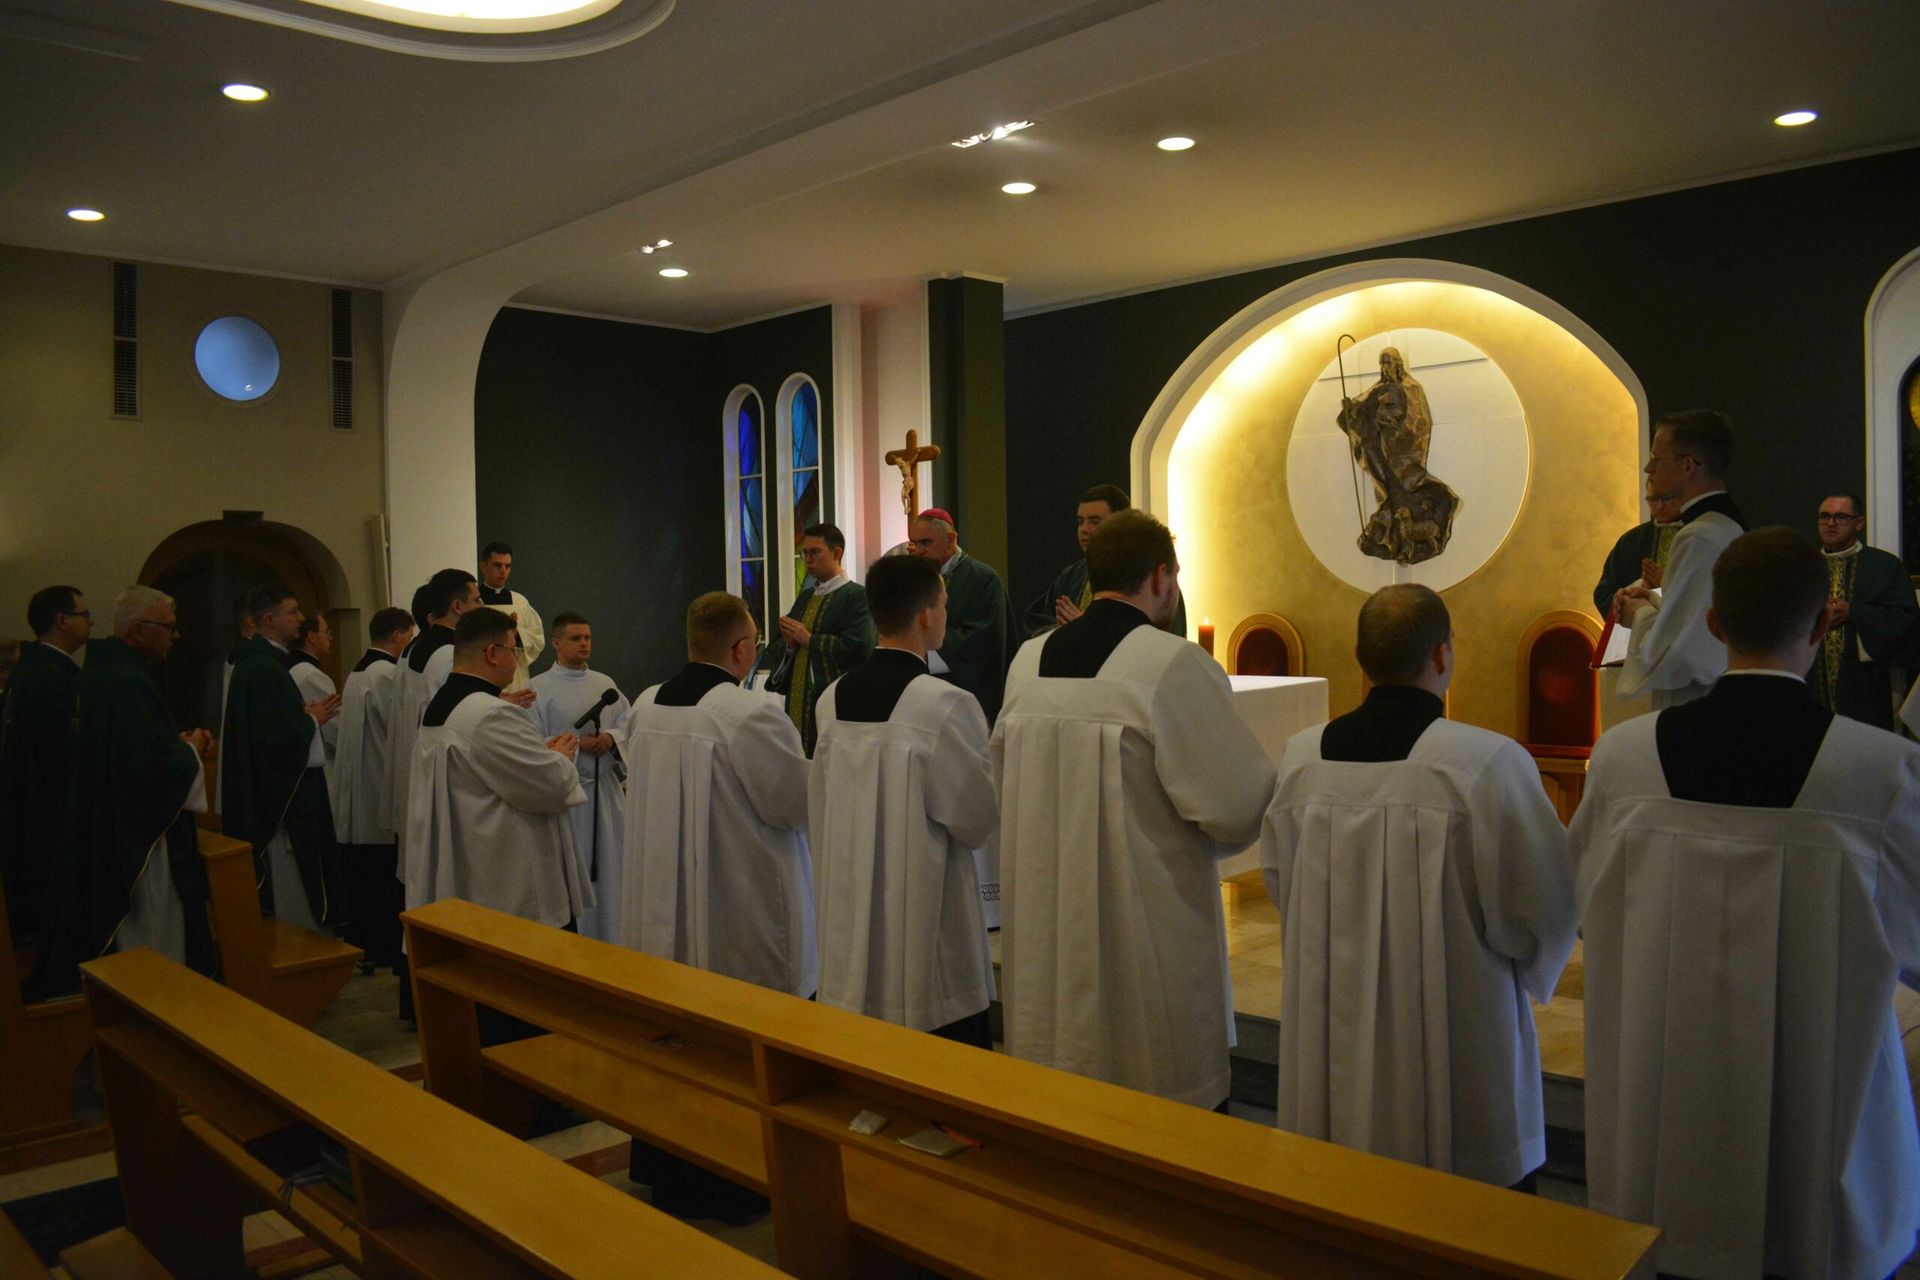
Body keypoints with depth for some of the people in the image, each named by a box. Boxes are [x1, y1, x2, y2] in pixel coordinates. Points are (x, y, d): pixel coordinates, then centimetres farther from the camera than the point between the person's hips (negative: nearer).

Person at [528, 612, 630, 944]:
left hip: (606, 789, 4)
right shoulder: (539, 689, -4)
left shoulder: (605, 683, 11)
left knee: (608, 870, 8)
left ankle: (610, 942, 19)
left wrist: (610, 737, -11)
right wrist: (577, 744, -17)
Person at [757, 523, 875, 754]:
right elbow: (777, 653, 21)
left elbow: (859, 647, -18)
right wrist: (789, 642, -3)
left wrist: (809, 639, -9)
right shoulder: (805, 597, 18)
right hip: (798, 706, 7)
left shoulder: (857, 596, -5)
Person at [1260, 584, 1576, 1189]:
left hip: (1332, 1023, 4)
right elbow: (1542, 903, -11)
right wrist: (1530, 967, 11)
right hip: (1451, 1026, -4)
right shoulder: (1489, 761, -20)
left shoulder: (1301, 755, -7)